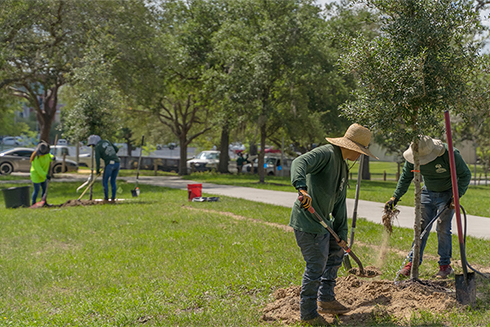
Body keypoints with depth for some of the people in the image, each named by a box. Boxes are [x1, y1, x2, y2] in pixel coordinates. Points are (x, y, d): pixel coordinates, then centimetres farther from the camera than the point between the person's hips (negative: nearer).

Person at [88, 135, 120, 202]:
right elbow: (116, 149, 20)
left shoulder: (97, 148, -3)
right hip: (117, 163, 6)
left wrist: (97, 171, 5)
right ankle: (113, 198, 15)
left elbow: (97, 161, -7)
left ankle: (106, 198, 9)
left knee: (105, 181, 10)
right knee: (113, 181, 16)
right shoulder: (106, 142, 15)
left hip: (110, 164, -6)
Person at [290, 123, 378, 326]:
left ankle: (326, 300, 34)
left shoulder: (343, 168, 17)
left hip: (322, 220, 11)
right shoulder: (326, 154, -14)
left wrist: (341, 233, 15)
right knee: (316, 266, -5)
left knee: (336, 253, 23)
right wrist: (302, 188, -49)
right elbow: (299, 163, -32)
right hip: (307, 220, -10)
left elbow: (339, 203, 18)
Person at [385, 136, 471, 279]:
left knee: (443, 228, -9)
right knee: (421, 227, -1)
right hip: (428, 192, 4)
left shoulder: (450, 154, -28)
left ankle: (445, 265, 3)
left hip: (447, 193, -4)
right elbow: (406, 177, 0)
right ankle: (413, 263, 3)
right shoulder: (414, 156, -15)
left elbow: (465, 175, -15)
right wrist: (395, 197, -6)